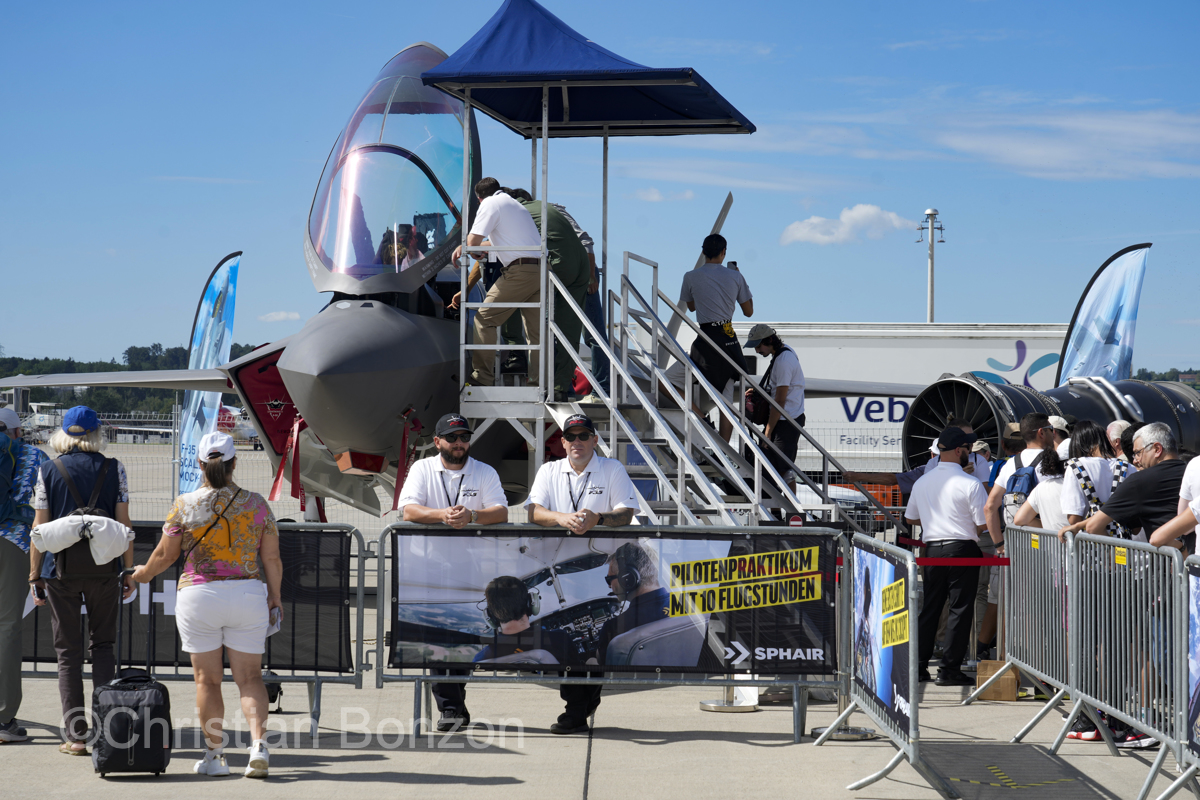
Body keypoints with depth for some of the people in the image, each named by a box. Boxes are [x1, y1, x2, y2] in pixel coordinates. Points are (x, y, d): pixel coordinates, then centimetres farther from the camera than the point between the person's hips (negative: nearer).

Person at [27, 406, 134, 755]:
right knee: (102, 644, 13)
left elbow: (40, 527, -1)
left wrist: (34, 576, 5)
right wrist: (130, 570, 6)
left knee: (68, 651, 6)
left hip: (63, 568, 0)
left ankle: (76, 735, 3)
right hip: (103, 567, 1)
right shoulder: (113, 469, 0)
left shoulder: (48, 471, 0)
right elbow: (124, 523, 0)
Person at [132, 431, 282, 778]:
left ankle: (215, 755, 11)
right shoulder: (256, 503, -1)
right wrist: (274, 595, 15)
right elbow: (272, 559, 1)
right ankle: (259, 743, -13)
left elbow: (165, 555, 4)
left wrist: (145, 573, 24)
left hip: (199, 595, -1)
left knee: (207, 679, 8)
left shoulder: (184, 505, -5)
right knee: (249, 677, 5)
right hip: (247, 595, 1)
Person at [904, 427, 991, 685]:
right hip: (963, 549, -5)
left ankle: (918, 666, 15)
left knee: (929, 608, 14)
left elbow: (910, 518, 19)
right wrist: (965, 527, 10)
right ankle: (950, 669, -2)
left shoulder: (922, 483, 7)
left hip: (932, 548, 5)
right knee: (960, 609, 0)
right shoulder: (970, 484, -11)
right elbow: (984, 524, -11)